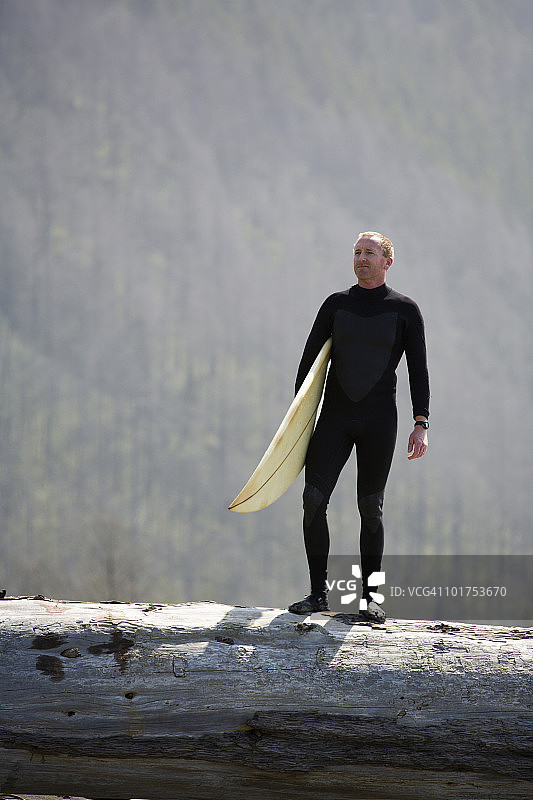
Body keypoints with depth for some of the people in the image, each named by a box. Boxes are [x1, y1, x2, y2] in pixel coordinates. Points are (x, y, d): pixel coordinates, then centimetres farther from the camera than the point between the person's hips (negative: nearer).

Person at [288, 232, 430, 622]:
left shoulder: (405, 310, 3)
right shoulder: (336, 304, 9)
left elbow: (418, 370, 2)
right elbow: (309, 359, 12)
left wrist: (421, 424, -7)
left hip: (379, 419, -2)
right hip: (335, 415, 2)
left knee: (371, 508, 0)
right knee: (314, 500, -8)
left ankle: (371, 597, 8)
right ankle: (319, 593, 1)